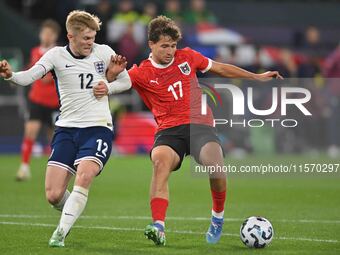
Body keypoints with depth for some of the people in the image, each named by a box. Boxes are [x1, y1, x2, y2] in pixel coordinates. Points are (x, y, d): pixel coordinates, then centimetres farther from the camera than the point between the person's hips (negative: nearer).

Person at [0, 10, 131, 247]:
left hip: (98, 128, -1)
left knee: (84, 177, -28)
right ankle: (71, 213, 29)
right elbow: (29, 76, -18)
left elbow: (126, 81, 16)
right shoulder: (57, 55, -2)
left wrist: (108, 88, -5)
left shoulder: (103, 52, 3)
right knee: (53, 195, -6)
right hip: (66, 128, 1)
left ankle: (61, 232, -19)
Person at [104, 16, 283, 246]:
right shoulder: (141, 73, 5)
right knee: (160, 161, -34)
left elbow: (221, 69, 24)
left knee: (214, 162, -29)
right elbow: (111, 82, -4)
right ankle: (158, 227, -43)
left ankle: (218, 217, -1)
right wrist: (113, 71, -27)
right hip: (169, 130, -1)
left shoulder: (187, 57, 13)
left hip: (199, 124, 1)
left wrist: (257, 77, 28)